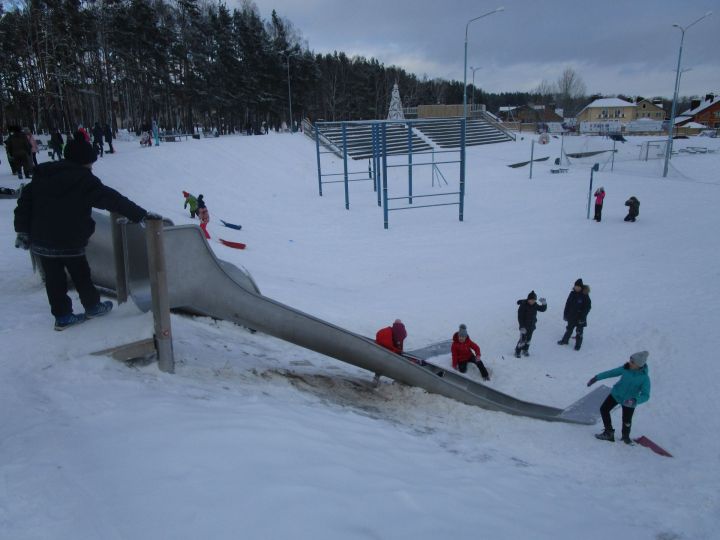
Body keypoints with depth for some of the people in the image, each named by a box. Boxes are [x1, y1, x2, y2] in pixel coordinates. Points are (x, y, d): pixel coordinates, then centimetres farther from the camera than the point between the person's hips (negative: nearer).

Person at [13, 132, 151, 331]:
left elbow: (24, 203, 8)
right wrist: (141, 214, -19)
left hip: (40, 241, 5)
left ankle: (62, 316, 22)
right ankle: (92, 307, 33)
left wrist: (23, 231, 14)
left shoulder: (42, 175, 7)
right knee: (81, 276, 15)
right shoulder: (84, 179, -12)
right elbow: (114, 200, -19)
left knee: (54, 279, 13)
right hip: (69, 242, -5)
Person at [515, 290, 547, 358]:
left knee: (528, 338, 17)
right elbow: (520, 317, -19)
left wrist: (544, 304, -14)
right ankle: (517, 352, 8)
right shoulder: (523, 305, -20)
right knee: (523, 339, -7)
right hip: (524, 326, -6)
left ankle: (525, 350, 36)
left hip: (531, 326, 6)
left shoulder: (535, 305, -2)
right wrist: (522, 327, -22)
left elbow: (542, 309, 8)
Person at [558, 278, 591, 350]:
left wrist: (582, 317, -16)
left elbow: (587, 307, -12)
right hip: (571, 316, 4)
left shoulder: (585, 296, -15)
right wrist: (565, 314, 6)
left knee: (579, 332, 8)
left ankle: (578, 344, 22)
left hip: (580, 318, -4)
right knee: (569, 329, 20)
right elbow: (567, 304, 6)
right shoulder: (572, 294, -2)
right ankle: (565, 340, 37)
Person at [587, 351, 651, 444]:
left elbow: (645, 395, -28)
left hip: (629, 402, -4)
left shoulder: (645, 378, -27)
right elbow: (612, 372, -4)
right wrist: (596, 378, -1)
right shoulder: (626, 368, -16)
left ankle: (626, 437, 42)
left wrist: (635, 400, -47)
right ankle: (609, 433, 21)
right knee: (604, 409, 5)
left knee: (626, 422, 10)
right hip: (616, 394, 4)